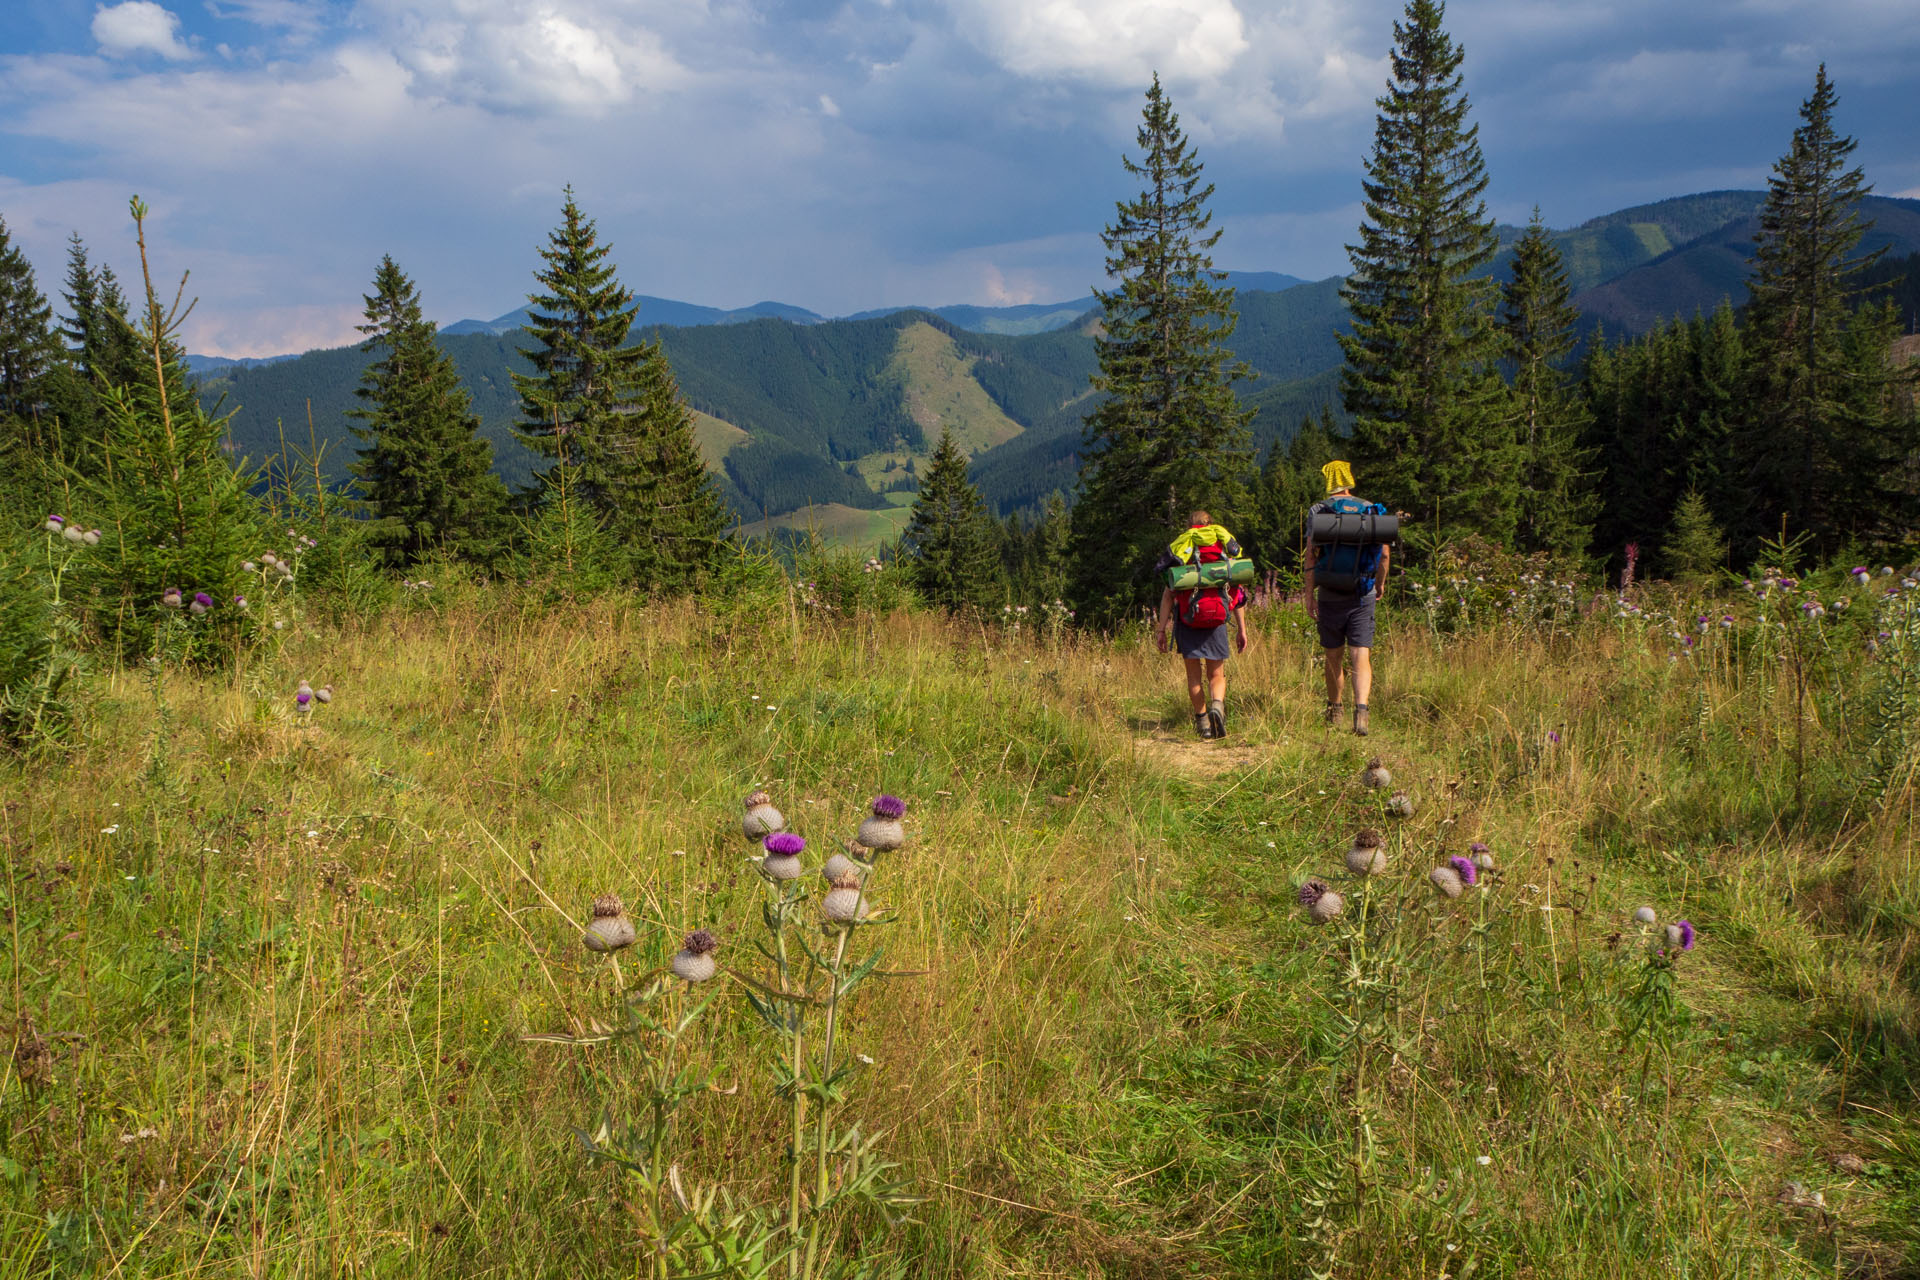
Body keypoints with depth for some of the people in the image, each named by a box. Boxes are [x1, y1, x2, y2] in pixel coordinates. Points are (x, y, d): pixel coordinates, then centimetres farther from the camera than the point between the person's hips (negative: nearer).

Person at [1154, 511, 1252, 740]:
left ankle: (1202, 721, 13)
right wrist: (1241, 629, 11)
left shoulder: (1179, 548, 7)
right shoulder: (1226, 548, 10)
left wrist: (1161, 628, 1)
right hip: (1216, 619, 1)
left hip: (1187, 619, 0)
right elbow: (1237, 592, 8)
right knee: (1216, 675, 9)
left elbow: (1168, 594, 0)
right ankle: (1217, 705, -19)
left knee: (1194, 675, 11)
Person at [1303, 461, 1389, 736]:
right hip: (1363, 595, 0)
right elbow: (1384, 552, 2)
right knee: (1361, 656, -2)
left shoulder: (1318, 510, -2)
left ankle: (1334, 711, 26)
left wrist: (1309, 594, -5)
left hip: (1330, 596, 0)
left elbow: (1311, 554, -9)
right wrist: (1380, 583, 18)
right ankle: (1361, 707, -21)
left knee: (1334, 656, 13)